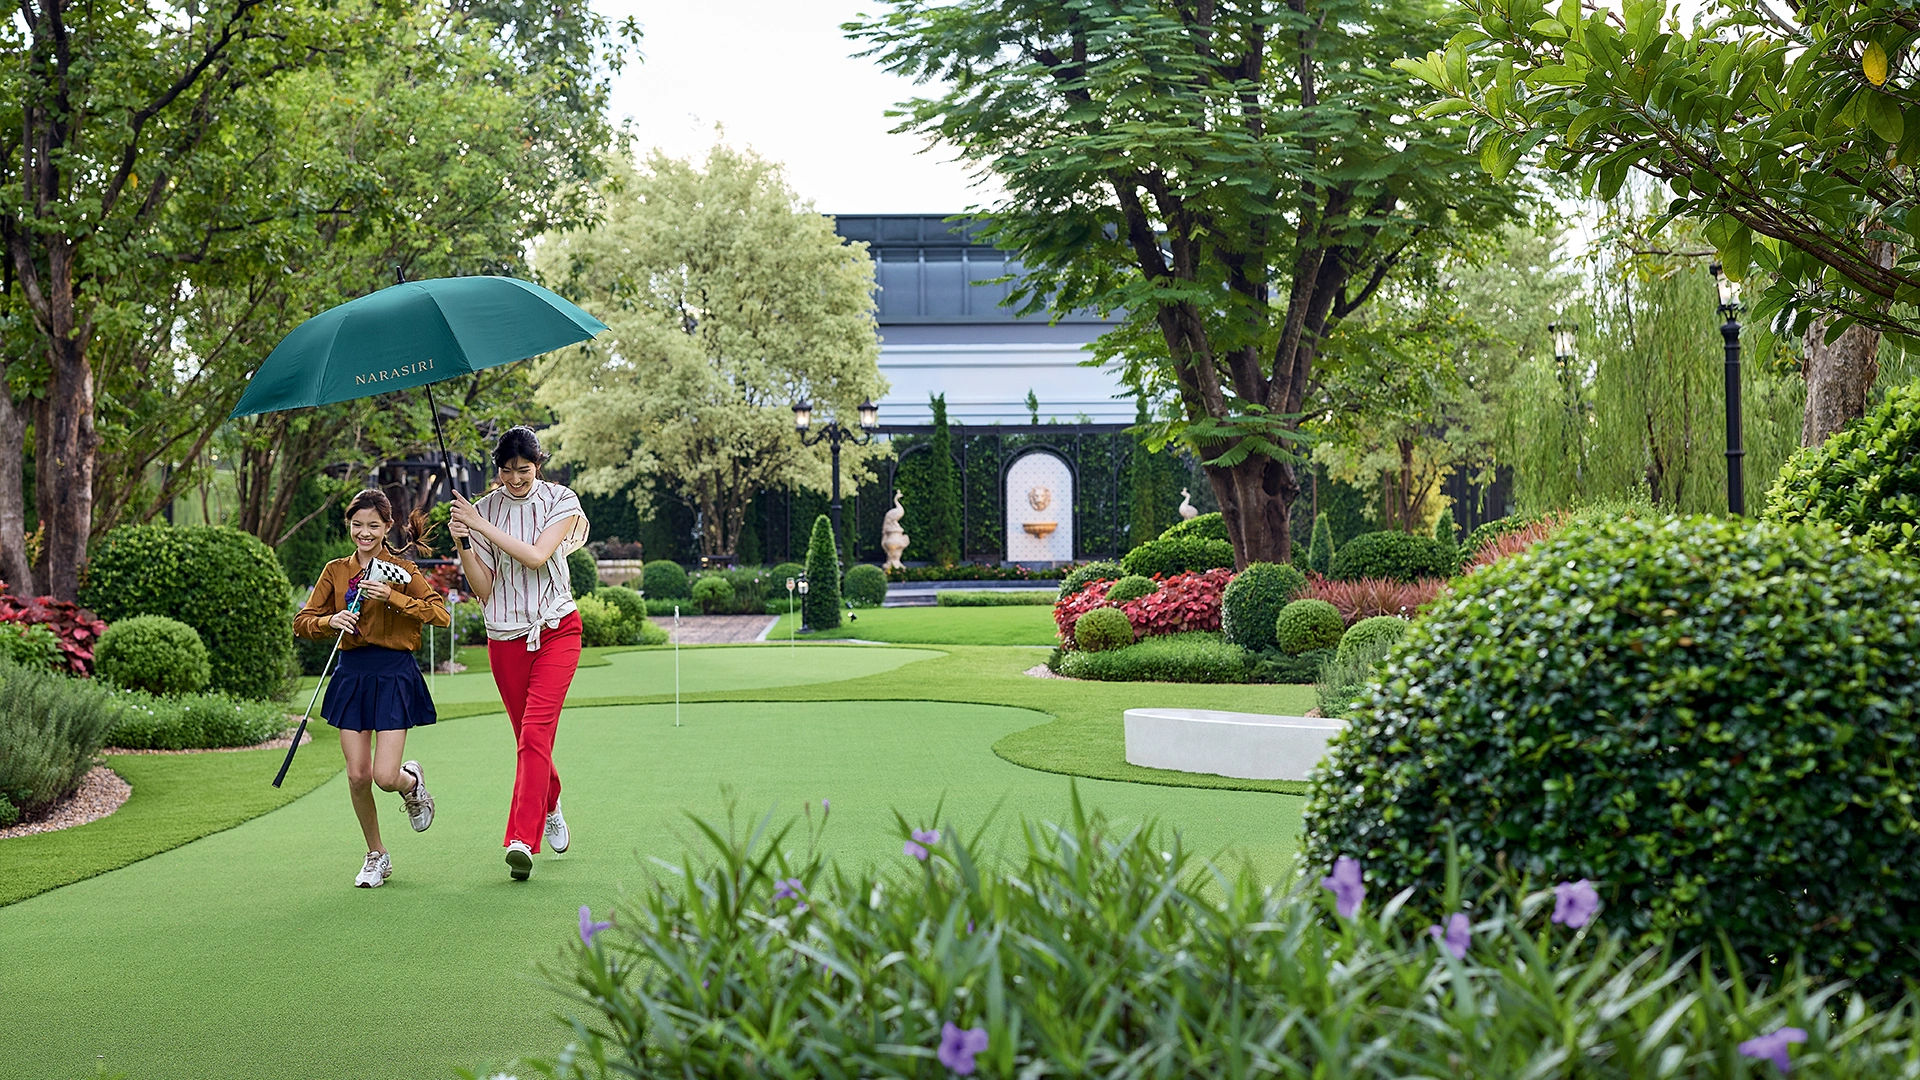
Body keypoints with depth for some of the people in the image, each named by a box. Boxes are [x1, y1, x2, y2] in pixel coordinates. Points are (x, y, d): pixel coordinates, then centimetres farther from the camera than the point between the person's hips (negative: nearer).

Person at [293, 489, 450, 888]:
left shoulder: (402, 570, -2)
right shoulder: (336, 571, 8)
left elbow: (440, 613, -12)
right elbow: (303, 621, 10)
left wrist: (393, 597, -20)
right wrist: (330, 621, -10)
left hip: (394, 675, -3)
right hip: (352, 674, 3)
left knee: (385, 776, -11)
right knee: (357, 776, 0)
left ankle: (413, 783, 28)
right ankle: (377, 856, 19)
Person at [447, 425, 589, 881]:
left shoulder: (560, 502, -2)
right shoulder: (484, 509, 3)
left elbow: (536, 555, -18)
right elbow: (483, 588, -1)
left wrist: (482, 526, -18)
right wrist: (462, 544, -15)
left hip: (556, 630, -3)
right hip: (506, 638, 3)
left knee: (535, 734, -17)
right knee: (529, 740, 10)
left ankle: (522, 840, -22)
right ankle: (550, 807, 38)